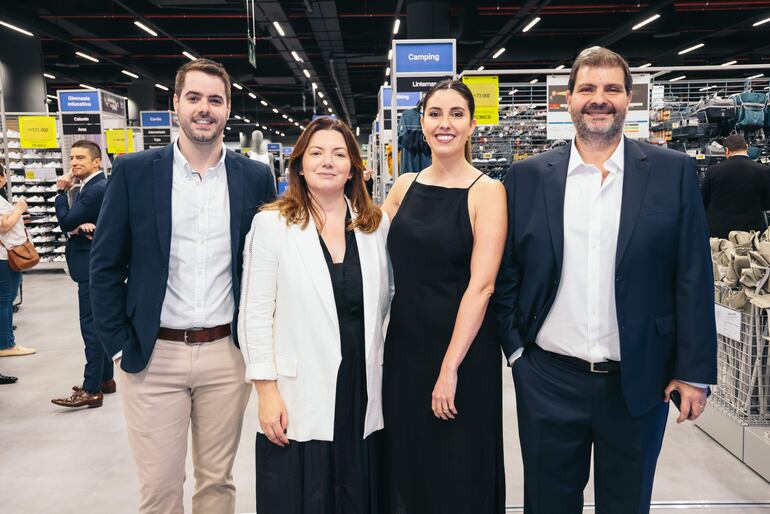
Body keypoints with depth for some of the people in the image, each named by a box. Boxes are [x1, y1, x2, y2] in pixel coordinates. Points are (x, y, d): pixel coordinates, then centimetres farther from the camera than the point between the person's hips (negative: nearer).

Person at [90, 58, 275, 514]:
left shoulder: (255, 177, 1)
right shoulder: (134, 171, -2)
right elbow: (105, 265, 1)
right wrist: (118, 344, -2)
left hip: (228, 353, 1)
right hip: (152, 355, -1)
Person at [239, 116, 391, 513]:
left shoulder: (376, 225, 6)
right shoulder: (272, 224, -3)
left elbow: (385, 302, 12)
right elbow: (255, 314, -4)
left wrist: (387, 375, 10)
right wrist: (266, 391, -8)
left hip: (365, 394, 3)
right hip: (299, 402, -3)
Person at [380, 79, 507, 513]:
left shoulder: (486, 191, -10)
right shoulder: (405, 186, 5)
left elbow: (481, 285, -16)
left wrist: (450, 369, -19)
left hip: (462, 350, -5)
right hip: (404, 344, 5)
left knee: (458, 475, 10)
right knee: (405, 465, 17)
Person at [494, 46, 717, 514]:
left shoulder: (673, 172, -2)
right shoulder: (528, 176, 0)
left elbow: (693, 278, -3)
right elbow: (507, 273, 4)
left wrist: (694, 371, -4)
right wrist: (515, 348, 0)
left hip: (639, 384, 0)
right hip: (548, 379, 1)